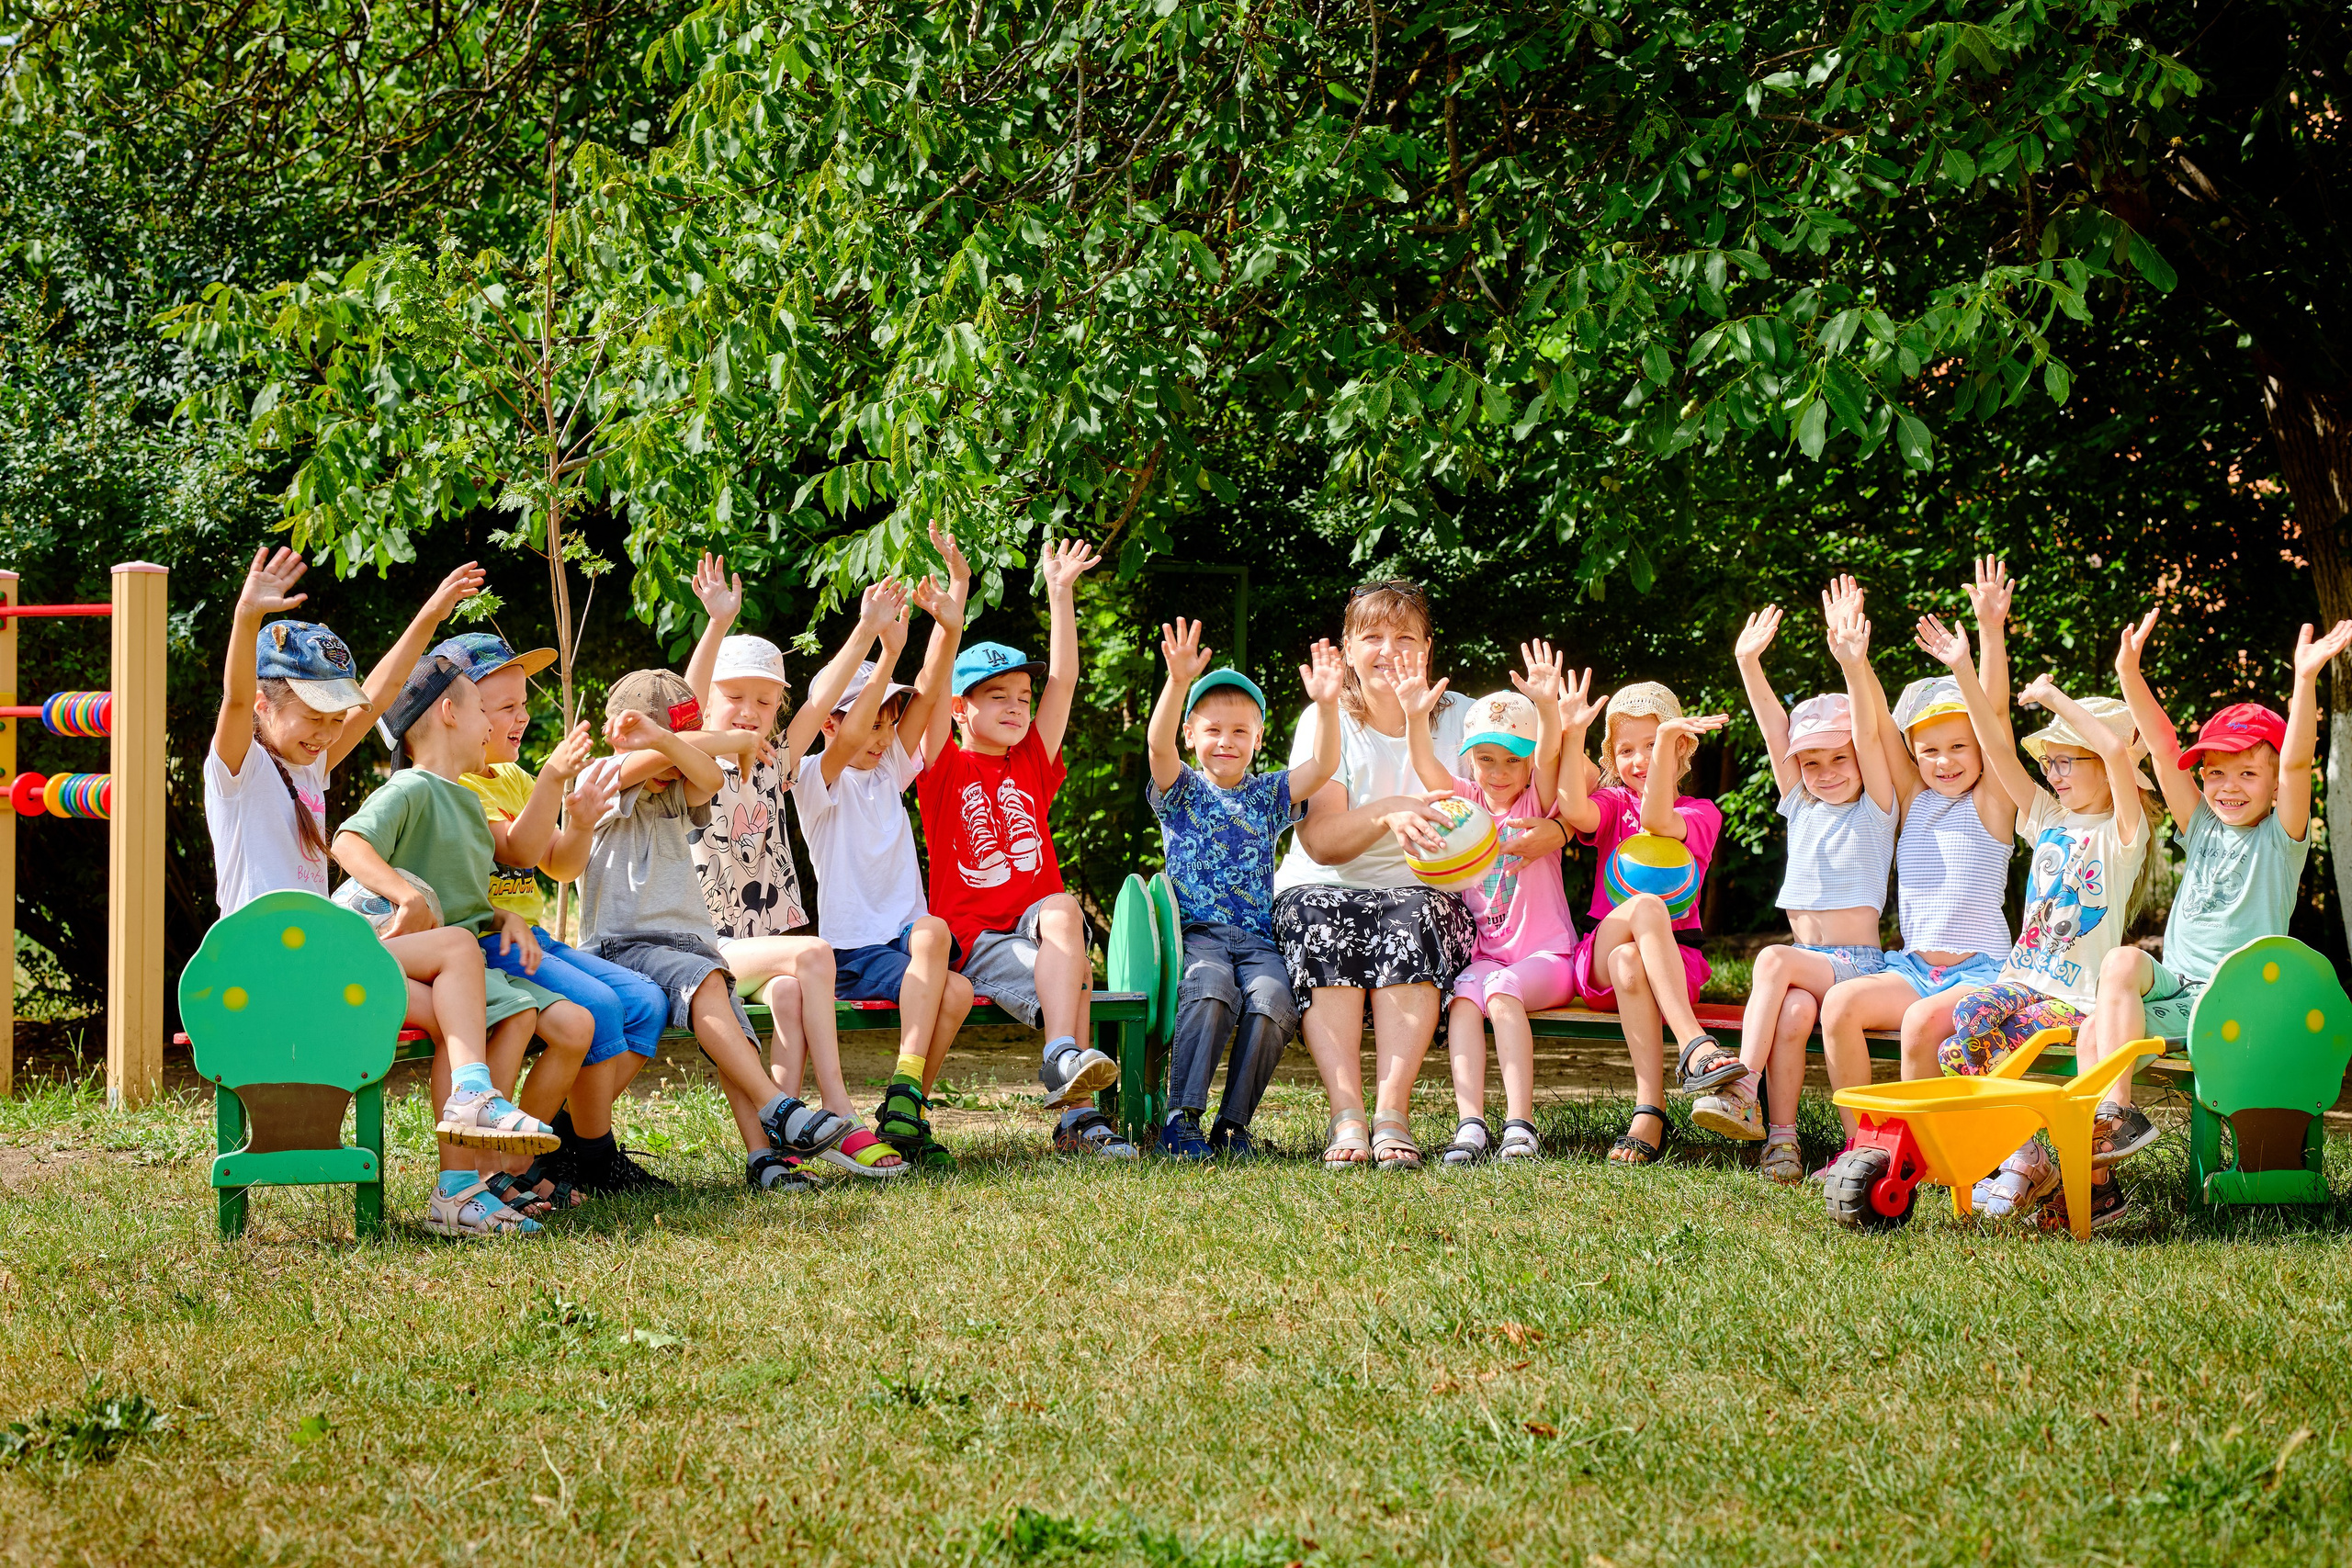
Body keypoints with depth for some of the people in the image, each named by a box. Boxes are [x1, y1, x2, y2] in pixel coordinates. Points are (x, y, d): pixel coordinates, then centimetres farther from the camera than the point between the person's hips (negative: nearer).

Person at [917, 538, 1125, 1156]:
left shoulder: (1033, 766, 17)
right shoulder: (946, 769, 7)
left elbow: (1063, 681, 12)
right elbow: (936, 689, -7)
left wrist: (1061, 593, 8)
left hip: (1035, 921, 4)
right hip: (971, 938, -4)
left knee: (1062, 911, -33)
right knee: (1070, 976, -31)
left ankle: (1064, 1062, -40)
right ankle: (1078, 1116, -37)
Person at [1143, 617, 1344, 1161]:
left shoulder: (1268, 796, 18)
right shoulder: (1181, 790, 11)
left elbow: (1324, 766, 2)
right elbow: (1159, 744, -10)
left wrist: (1326, 705, -16)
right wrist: (1178, 682, -28)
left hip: (1257, 938, 2)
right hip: (1196, 931, -2)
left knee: (1272, 1002, -30)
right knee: (1211, 989, -36)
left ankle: (1233, 1124, -19)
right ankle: (1181, 1119, -33)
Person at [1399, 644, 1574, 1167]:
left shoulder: (1539, 803, 3)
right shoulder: (1465, 802, 10)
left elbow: (1549, 756, -18)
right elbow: (1426, 768, -9)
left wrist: (1547, 707, -39)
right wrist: (1416, 717, -29)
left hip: (1544, 955, -3)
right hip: (1482, 954, 3)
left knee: (1503, 990, -32)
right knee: (1463, 996, -29)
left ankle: (1520, 1122, -36)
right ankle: (1470, 1123, -39)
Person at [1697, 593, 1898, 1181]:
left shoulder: (1875, 808, 4)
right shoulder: (1799, 807, 16)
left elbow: (1869, 736, -12)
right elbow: (1775, 733, 6)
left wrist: (1854, 668, -27)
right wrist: (1749, 666, -4)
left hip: (1859, 961, -4)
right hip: (1806, 963, 4)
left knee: (1775, 959, -31)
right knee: (1791, 1013, -30)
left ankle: (1744, 1088, -34)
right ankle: (1780, 1135, -30)